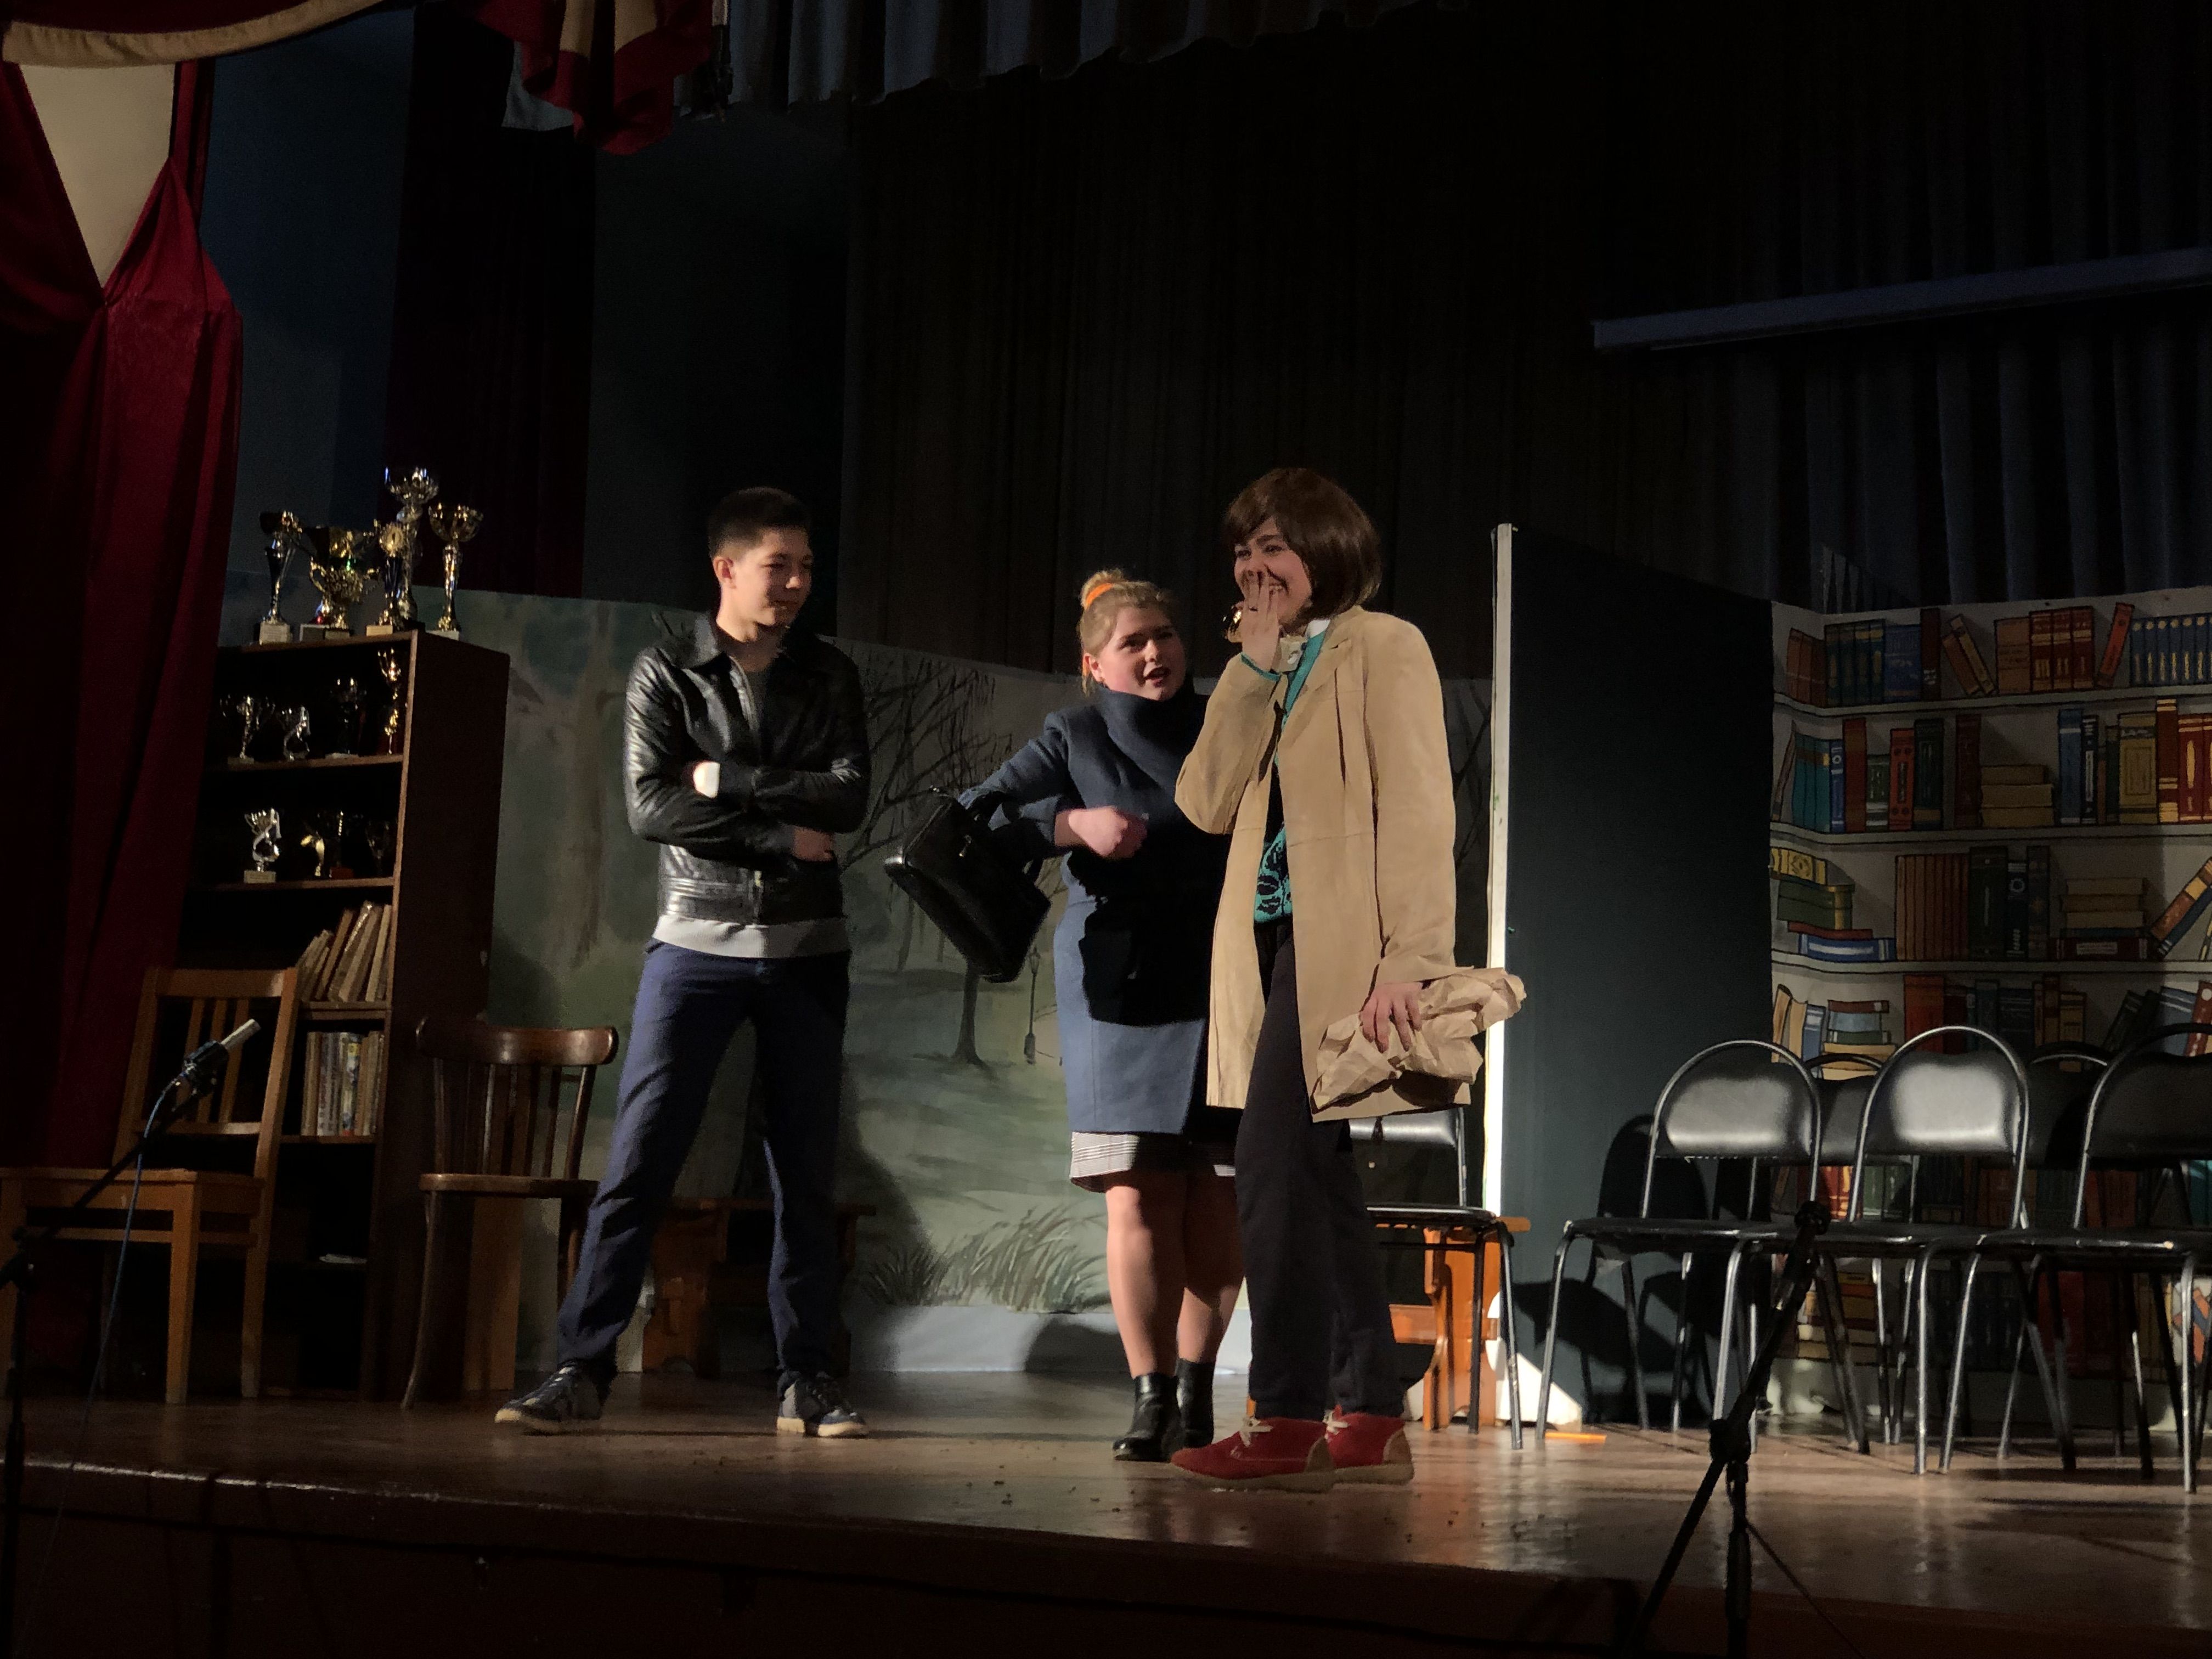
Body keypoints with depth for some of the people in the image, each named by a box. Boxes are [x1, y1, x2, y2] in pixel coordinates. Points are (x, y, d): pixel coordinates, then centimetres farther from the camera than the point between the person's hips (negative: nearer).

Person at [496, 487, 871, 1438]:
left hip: (805, 949, 2)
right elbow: (650, 806, -10)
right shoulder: (667, 674, 3)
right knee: (637, 1161, -7)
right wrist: (781, 836, -13)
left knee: (804, 1171, 5)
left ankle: (805, 1382, 12)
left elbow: (849, 799, -5)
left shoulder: (829, 678, 9)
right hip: (697, 941, -2)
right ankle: (582, 1370, -3)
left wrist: (726, 777, -11)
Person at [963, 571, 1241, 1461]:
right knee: (1139, 1200, -6)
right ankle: (1152, 1398, 3)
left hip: (1229, 994, 2)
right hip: (1122, 995, -2)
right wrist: (1072, 823, -17)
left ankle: (1195, 1385, 13)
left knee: (1221, 1204, -1)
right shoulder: (1074, 739, 4)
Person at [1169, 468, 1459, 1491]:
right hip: (1272, 944, 8)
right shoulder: (1269, 671, 19)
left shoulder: (1383, 649, -3)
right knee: (1317, 1180, 9)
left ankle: (1288, 1419, -10)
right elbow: (1205, 804, 4)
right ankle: (1370, 1422, 14)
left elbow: (1417, 815, -13)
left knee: (1273, 1173, -14)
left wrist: (1411, 964, -21)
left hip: (1335, 948, -8)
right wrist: (1252, 666, -2)